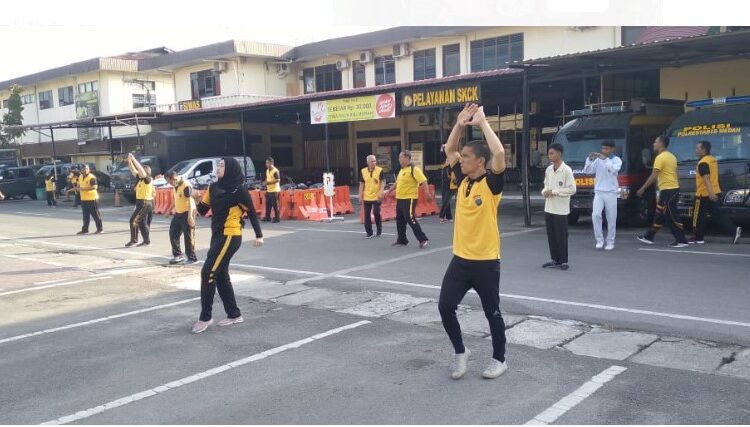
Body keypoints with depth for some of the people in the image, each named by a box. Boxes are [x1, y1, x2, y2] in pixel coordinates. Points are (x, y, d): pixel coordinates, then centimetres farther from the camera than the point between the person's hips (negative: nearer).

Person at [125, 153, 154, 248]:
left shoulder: (148, 179, -12)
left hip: (145, 203, -9)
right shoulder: (140, 179, 11)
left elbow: (140, 169, -23)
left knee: (134, 220, -10)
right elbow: (133, 170, 12)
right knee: (142, 222, 12)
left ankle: (134, 240, -6)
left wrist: (133, 159, -20)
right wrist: (129, 161, 0)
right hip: (141, 203, 9)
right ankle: (147, 241, 17)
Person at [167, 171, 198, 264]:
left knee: (188, 236, -4)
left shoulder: (186, 185, -18)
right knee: (173, 234, 11)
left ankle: (192, 258, 4)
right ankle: (178, 255, 21)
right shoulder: (176, 186, 11)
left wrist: (190, 215, -27)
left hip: (187, 213, -9)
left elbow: (190, 201, -22)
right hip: (178, 213, 9)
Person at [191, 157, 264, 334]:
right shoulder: (214, 188, 7)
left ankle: (205, 317, 0)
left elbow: (252, 212, -5)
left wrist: (259, 235, -5)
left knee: (208, 273, -10)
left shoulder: (239, 190, -12)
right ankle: (234, 314, 22)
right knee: (220, 275, 11)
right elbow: (203, 211, 10)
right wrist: (198, 199, -10)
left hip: (230, 237, -8)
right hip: (217, 236, 8)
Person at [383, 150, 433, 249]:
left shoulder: (414, 169, -14)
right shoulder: (402, 170, 14)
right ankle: (402, 240, 24)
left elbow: (423, 181, -20)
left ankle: (423, 239, -2)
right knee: (400, 220, 12)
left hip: (409, 199, -9)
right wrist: (389, 191, 30)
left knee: (410, 219, -10)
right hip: (400, 199, 9)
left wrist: (427, 193, -31)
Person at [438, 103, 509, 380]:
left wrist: (482, 123, -19)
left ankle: (499, 360, 26)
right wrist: (460, 125, 2)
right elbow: (450, 150, 14)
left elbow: (499, 153, -29)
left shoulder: (492, 183, -12)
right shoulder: (463, 180, 6)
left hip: (485, 261, -6)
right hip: (460, 259, 6)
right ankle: (460, 352, 22)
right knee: (445, 306, 2)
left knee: (492, 312, 8)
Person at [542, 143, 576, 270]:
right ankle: (555, 260, 21)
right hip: (549, 208, 7)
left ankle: (563, 261, 9)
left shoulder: (566, 170, -11)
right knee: (551, 235, 11)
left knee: (561, 236, -1)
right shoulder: (548, 169, 9)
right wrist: (545, 191, -4)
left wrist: (554, 192, -16)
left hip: (561, 209, -6)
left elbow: (572, 189, -14)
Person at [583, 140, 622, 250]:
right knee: (595, 215, -15)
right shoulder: (598, 160, 6)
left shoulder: (617, 160, 1)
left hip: (611, 193, -1)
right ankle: (599, 240, -4)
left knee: (611, 219, 2)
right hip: (598, 192, 1)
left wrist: (605, 159, -24)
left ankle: (610, 242, 13)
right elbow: (587, 171, 1)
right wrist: (589, 159, -13)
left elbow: (614, 169, -19)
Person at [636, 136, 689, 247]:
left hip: (668, 190, -10)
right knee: (659, 214, 11)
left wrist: (642, 188, -14)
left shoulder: (660, 157, -13)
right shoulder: (671, 156, 15)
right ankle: (649, 237, 14)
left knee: (672, 216, -5)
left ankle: (681, 241, -3)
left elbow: (653, 175, -17)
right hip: (673, 188, 10)